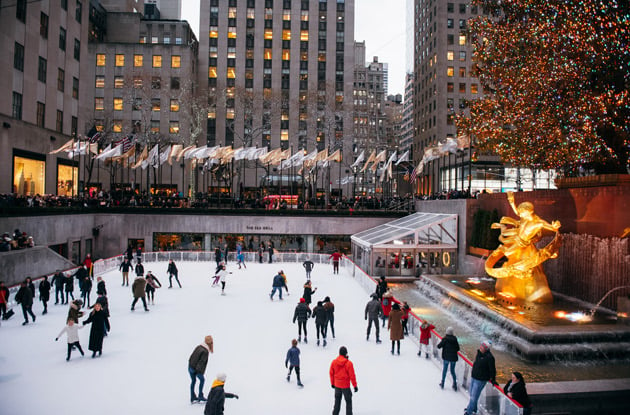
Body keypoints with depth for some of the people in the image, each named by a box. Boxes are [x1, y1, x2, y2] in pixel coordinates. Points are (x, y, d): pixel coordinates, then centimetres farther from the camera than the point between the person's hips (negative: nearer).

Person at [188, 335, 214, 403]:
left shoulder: (198, 347, 3)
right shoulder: (205, 351, -19)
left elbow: (191, 356, 10)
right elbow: (202, 362, -21)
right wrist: (201, 372, -17)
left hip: (190, 366, 7)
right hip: (196, 369, -7)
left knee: (193, 381, 21)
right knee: (202, 380, 14)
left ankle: (193, 397, 29)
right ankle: (200, 396, 15)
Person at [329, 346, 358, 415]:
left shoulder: (334, 362, -8)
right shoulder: (348, 363, -19)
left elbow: (331, 373, 2)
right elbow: (352, 376, -14)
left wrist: (332, 383, 16)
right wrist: (355, 386, -4)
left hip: (337, 385, 4)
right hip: (345, 386, -4)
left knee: (337, 401, 18)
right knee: (348, 402, 12)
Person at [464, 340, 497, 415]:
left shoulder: (489, 357, -25)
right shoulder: (479, 352, 0)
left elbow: (492, 369, -17)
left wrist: (493, 380, -7)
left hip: (480, 380, -8)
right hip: (473, 377, 8)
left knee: (474, 396, 0)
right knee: (471, 393, 22)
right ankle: (473, 408, 42)